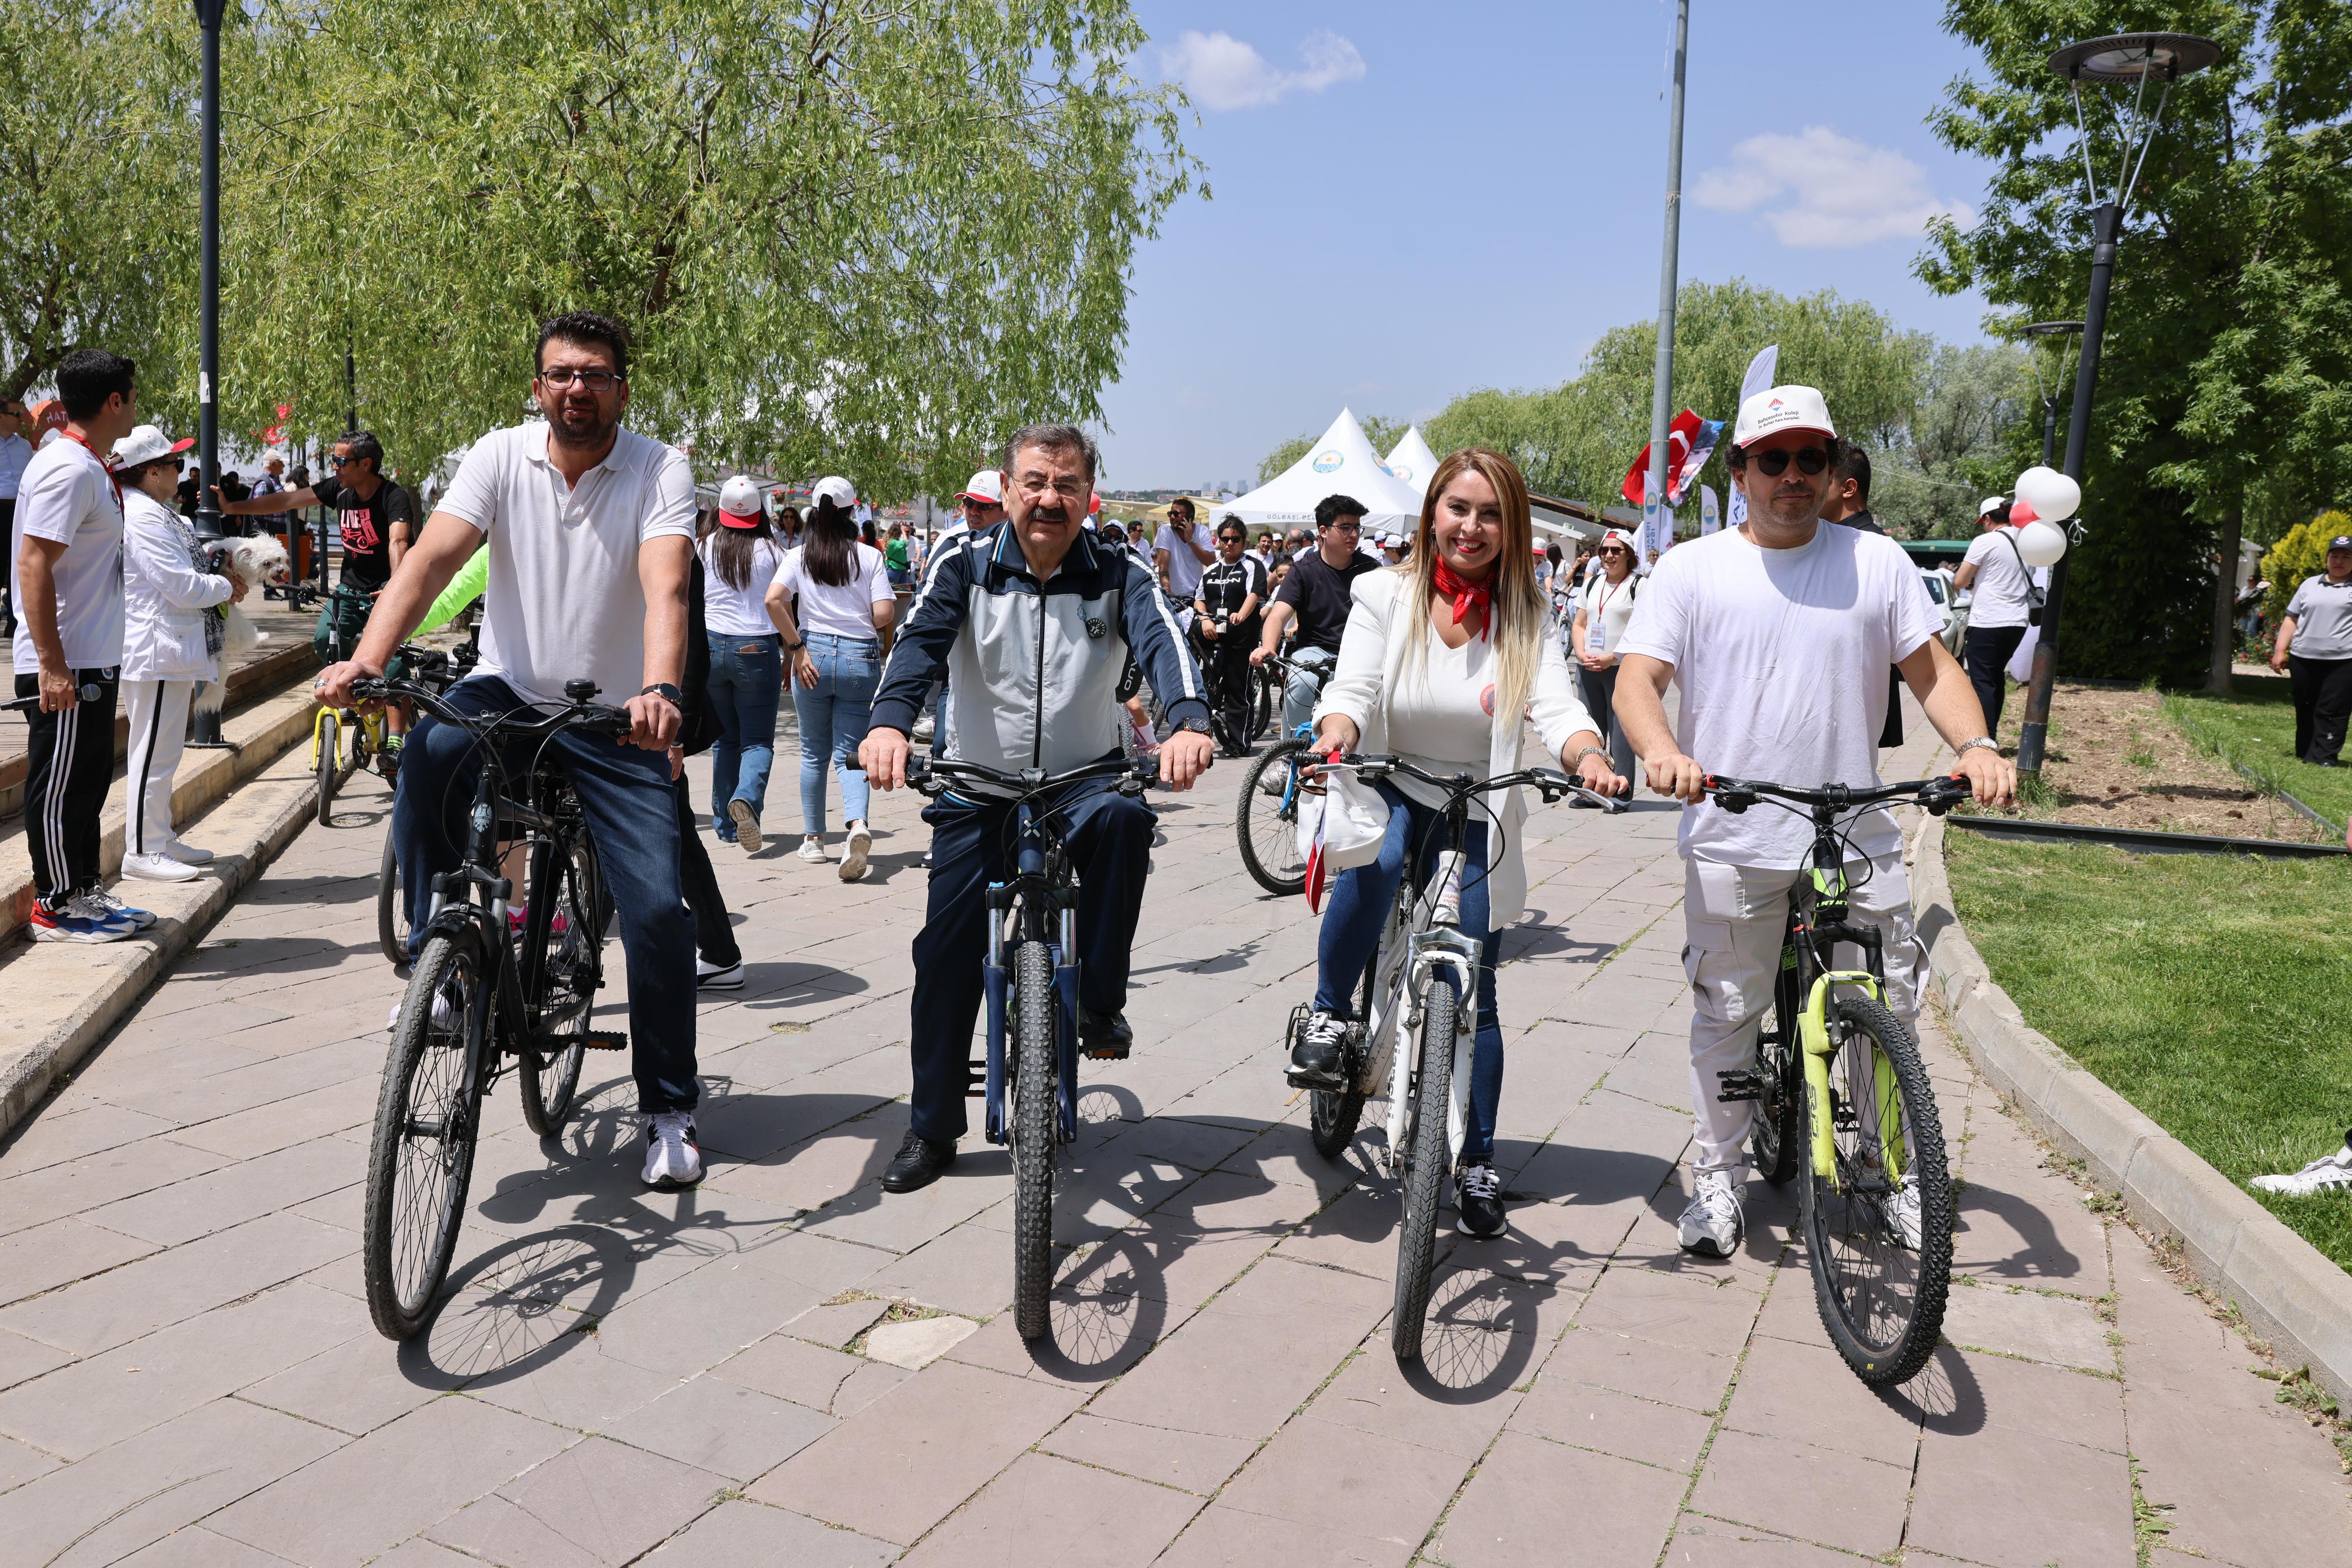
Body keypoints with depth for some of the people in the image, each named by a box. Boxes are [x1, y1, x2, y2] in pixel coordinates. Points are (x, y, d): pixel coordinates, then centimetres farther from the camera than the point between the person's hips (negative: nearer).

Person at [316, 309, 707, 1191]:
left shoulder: (659, 471, -9)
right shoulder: (501, 457, -3)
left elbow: (666, 588, -26)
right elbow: (428, 561, -15)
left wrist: (659, 692, -45)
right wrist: (365, 661, -32)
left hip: (612, 719, -1)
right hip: (508, 689, 2)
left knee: (658, 908, -9)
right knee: (432, 749, -33)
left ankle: (669, 1111, 10)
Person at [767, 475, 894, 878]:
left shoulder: (799, 555, 1)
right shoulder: (869, 556, -1)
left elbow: (774, 599, -14)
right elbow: (885, 614, -8)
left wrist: (796, 647, -6)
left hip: (814, 654, 1)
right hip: (861, 658, 0)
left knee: (813, 753, 14)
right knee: (849, 753, 3)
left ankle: (813, 839, 20)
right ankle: (857, 824, -22)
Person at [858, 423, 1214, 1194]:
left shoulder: (1117, 575, -5)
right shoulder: (965, 566, -4)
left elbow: (1162, 640, -22)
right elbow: (920, 640, -20)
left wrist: (1189, 723, -44)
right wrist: (890, 723, -41)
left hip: (1083, 782, -1)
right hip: (980, 790, 1)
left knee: (1124, 815, -34)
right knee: (947, 950, -2)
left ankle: (1100, 1001, -16)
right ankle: (931, 1129, 15)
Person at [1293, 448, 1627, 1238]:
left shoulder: (1523, 618, -3)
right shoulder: (1386, 595, -4)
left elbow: (1559, 710, -16)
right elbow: (1351, 690, -15)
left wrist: (1589, 757, -38)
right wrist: (1336, 735, -38)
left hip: (1477, 820, 1)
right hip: (1390, 793, -1)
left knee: (1473, 993, 3)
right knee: (1375, 860, -37)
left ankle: (1477, 1163, 20)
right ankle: (1327, 1016, -13)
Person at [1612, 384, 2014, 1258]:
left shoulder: (1878, 562, 8)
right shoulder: (1692, 569, 3)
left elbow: (1931, 669, 9)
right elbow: (1637, 678, -4)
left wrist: (1975, 746, -10)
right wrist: (1662, 752, -25)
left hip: (1858, 836, 2)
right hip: (1731, 842, -1)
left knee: (1888, 1010, 7)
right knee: (1726, 1015, 6)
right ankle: (1719, 1178, 22)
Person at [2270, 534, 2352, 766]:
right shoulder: (2310, 584, 15)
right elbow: (2292, 618, 15)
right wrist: (2280, 651, 8)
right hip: (2304, 659, 4)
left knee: (2331, 713, -6)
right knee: (2305, 711, 11)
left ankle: (2324, 759, -7)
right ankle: (2304, 755, 20)